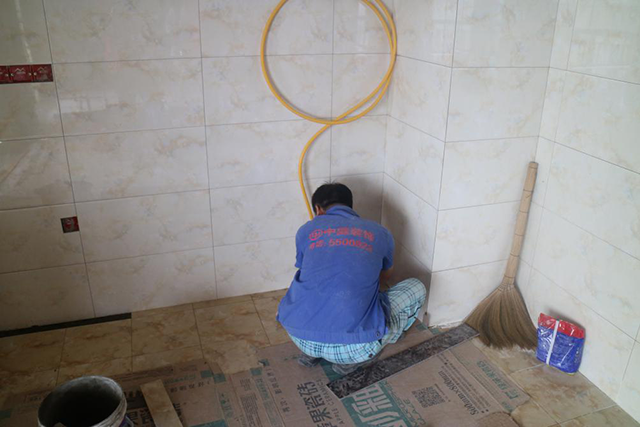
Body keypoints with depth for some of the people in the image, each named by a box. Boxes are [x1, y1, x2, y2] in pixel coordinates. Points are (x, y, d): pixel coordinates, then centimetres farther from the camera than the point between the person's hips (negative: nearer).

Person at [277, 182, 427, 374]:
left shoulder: (306, 230, 11)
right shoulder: (380, 233, 11)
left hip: (300, 339, 4)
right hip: (354, 347, -3)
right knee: (416, 288, 19)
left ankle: (312, 352, 17)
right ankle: (351, 360, 10)